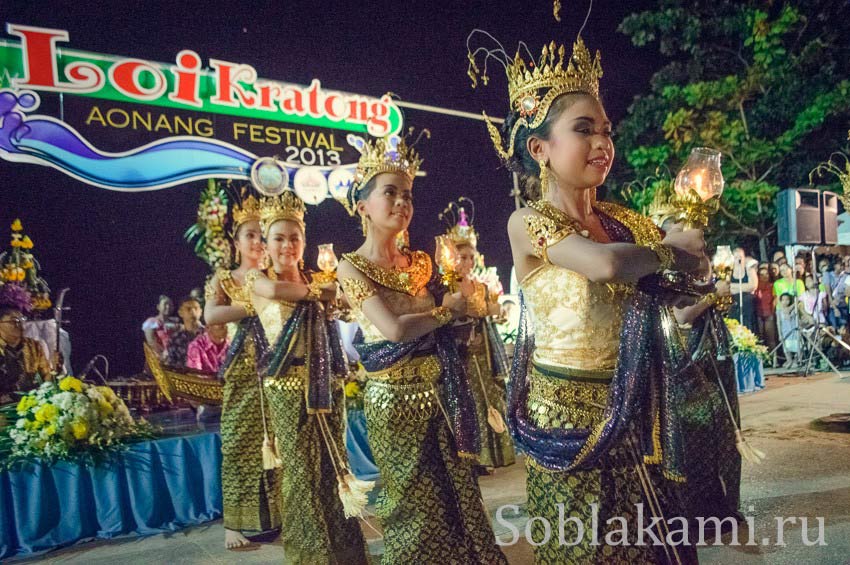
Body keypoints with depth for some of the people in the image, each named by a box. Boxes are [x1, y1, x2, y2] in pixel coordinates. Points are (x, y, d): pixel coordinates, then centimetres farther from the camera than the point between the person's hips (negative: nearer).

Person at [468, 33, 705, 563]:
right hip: (571, 418, -5)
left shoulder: (626, 220, 4)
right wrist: (668, 249, -12)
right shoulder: (528, 222, -13)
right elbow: (605, 264, -30)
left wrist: (694, 269, -11)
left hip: (635, 416, 6)